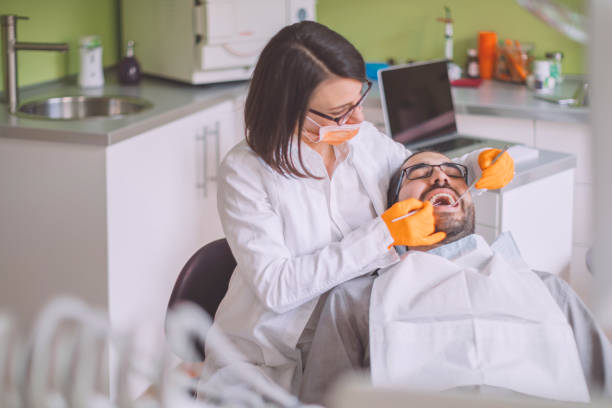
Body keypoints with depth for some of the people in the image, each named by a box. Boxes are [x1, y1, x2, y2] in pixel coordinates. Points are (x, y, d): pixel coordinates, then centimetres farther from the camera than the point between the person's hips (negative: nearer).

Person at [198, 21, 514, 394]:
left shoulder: (365, 140, 4)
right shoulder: (246, 172, -12)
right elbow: (275, 287, -20)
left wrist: (482, 165, 1)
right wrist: (382, 236, -22)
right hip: (267, 360, -5)